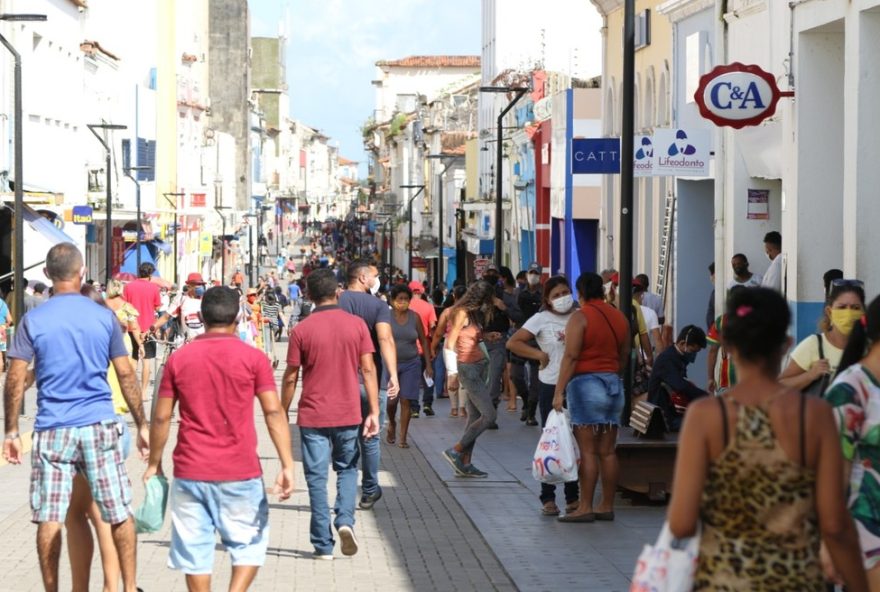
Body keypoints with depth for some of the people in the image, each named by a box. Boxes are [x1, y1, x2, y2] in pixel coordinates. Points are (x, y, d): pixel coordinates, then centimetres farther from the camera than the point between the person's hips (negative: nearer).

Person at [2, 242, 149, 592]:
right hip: (100, 426, 0)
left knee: (49, 518, 4)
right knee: (119, 513, 8)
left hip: (53, 430, 0)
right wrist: (141, 425, 10)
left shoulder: (33, 321, -1)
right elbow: (126, 375, 3)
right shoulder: (104, 317, 1)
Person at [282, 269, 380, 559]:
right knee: (347, 469, 20)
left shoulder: (301, 330, -6)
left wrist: (283, 414, 9)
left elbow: (290, 377, -2)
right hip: (348, 414, 2)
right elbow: (368, 369, -3)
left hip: (313, 416, -2)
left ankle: (323, 545, 5)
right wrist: (374, 412, 0)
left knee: (317, 478, 5)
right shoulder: (356, 325, -2)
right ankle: (345, 520, -3)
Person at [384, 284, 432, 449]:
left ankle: (403, 438, 6)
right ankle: (392, 423, 28)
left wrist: (428, 365, 5)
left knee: (406, 401, -2)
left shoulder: (415, 317, 2)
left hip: (411, 363, 2)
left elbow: (423, 341, 8)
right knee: (392, 400, -5)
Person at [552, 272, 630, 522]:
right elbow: (625, 354, 16)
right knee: (607, 451, 8)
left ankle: (585, 508, -6)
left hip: (586, 383, -6)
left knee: (587, 451, -5)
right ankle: (607, 506, 11)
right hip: (614, 384, 6)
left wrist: (559, 391, -14)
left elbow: (571, 356, -14)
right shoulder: (619, 317, 11)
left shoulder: (580, 317, -8)